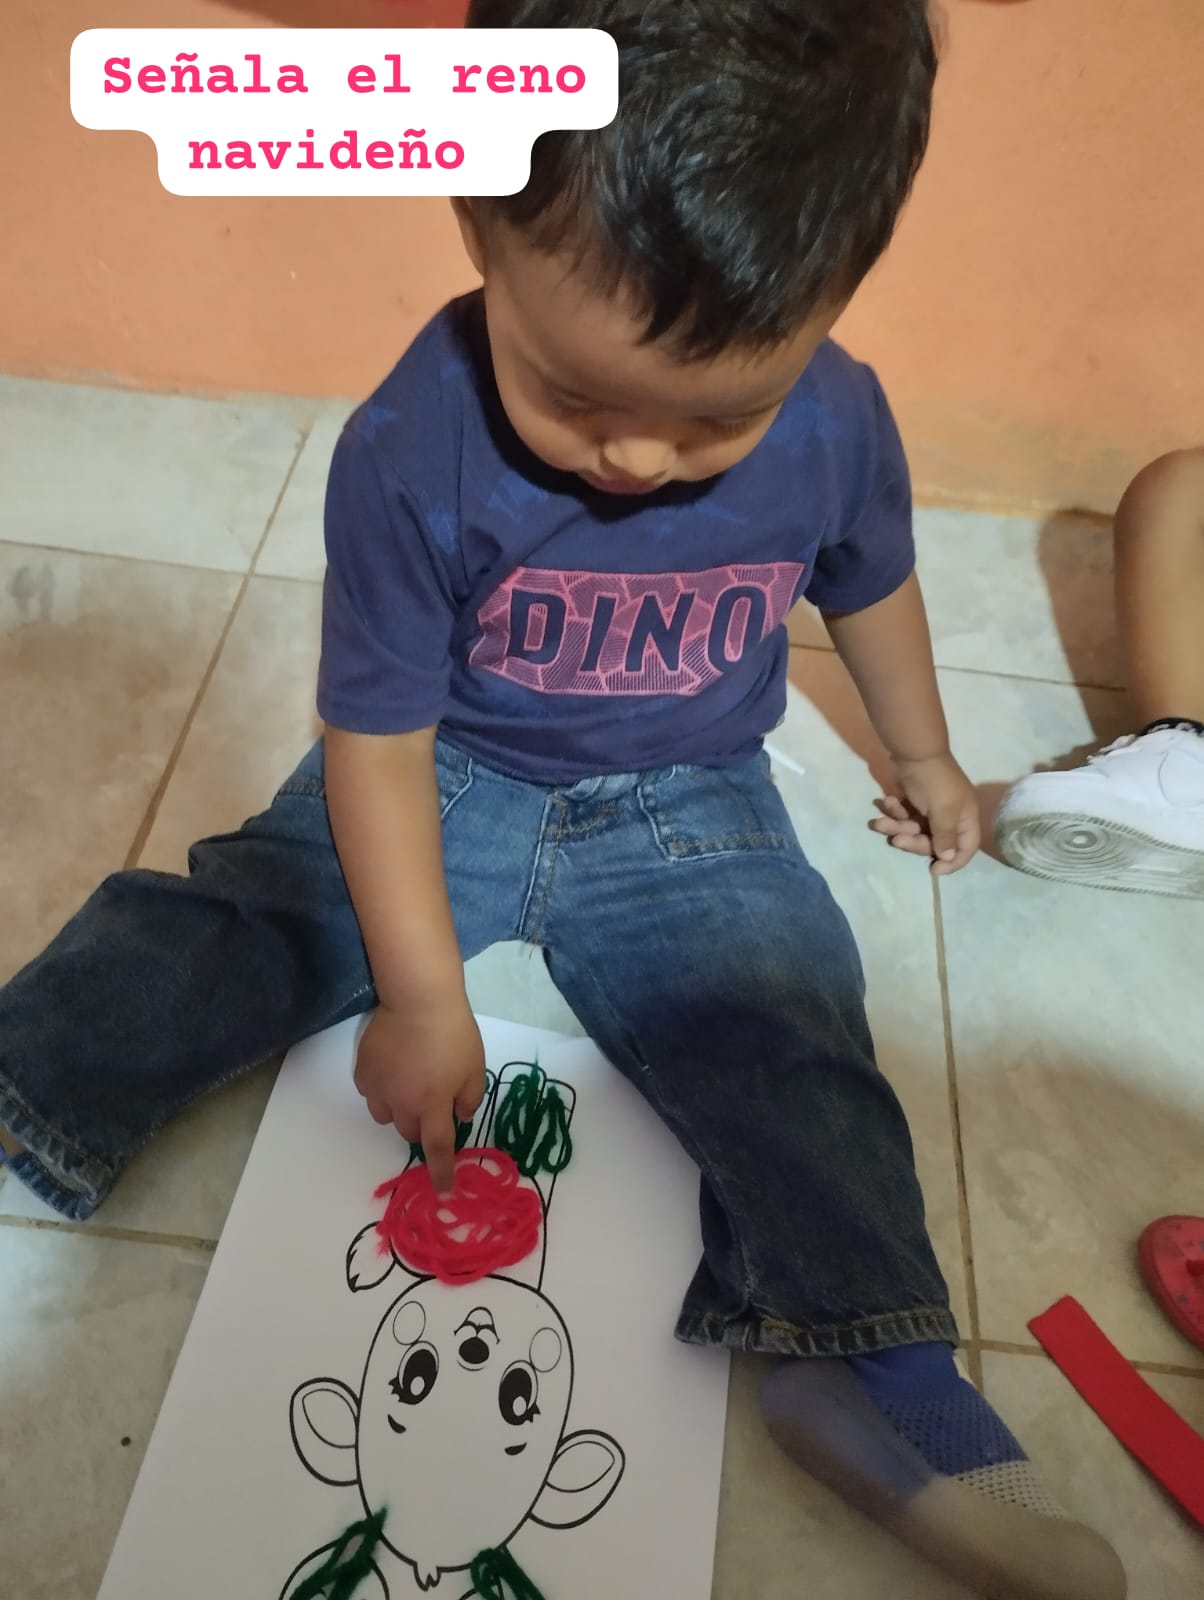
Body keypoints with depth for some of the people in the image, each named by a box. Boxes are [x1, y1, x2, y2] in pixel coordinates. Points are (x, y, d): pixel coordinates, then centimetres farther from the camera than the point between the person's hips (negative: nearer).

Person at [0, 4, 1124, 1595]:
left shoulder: (840, 425, -14)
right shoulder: (409, 452, -23)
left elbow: (871, 584, 9)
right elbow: (378, 735, -16)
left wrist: (924, 761, 23)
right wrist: (421, 995, -15)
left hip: (687, 808, 1)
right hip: (447, 779, 0)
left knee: (789, 1040, -16)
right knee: (199, 939, -15)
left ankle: (877, 1373, -6)